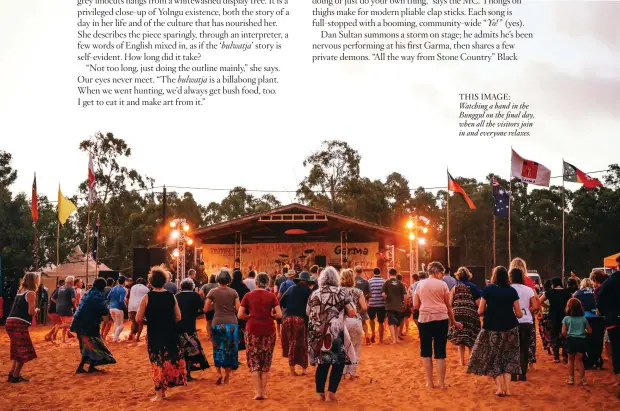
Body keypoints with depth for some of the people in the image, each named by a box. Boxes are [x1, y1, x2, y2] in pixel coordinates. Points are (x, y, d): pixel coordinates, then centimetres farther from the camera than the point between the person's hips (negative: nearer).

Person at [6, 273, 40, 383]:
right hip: (19, 324, -8)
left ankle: (12, 373, 20)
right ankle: (15, 376, 2)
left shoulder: (20, 291, 19)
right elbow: (31, 312, -12)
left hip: (10, 322, 8)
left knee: (18, 351, 21)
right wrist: (36, 310, 8)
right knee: (24, 352, 1)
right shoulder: (31, 293, -5)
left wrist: (33, 310, 14)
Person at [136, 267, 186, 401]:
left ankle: (159, 393, 8)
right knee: (171, 361, 15)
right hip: (170, 333, 2)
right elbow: (178, 317, 1)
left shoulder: (147, 297, -8)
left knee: (157, 363, 6)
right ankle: (164, 389, 19)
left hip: (154, 334, -2)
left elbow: (139, 319, -9)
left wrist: (149, 322, 9)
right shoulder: (171, 296, -1)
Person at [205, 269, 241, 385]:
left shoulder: (213, 292, -3)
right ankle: (227, 376, 14)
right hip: (231, 324, 1)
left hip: (218, 323, -1)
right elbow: (238, 309, -4)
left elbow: (206, 309, -3)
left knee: (218, 349, 12)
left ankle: (219, 374, 0)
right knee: (230, 349, 10)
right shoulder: (233, 292, 0)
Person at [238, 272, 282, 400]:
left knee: (254, 361, 6)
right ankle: (264, 391, 13)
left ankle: (258, 391, -1)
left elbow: (240, 315, -4)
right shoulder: (271, 296, 0)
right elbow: (279, 314, -6)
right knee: (266, 361, 12)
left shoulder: (248, 296, 0)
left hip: (252, 330, -1)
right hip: (268, 330, 1)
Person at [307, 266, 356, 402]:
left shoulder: (314, 294, 5)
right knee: (338, 362, 7)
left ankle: (320, 393, 14)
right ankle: (331, 393, 0)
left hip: (317, 334, 4)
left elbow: (308, 313, 14)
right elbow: (352, 313, -4)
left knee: (322, 363, 13)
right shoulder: (341, 293, -3)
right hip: (335, 333, -3)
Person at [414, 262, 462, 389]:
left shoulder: (420, 285, 5)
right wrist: (453, 321, 16)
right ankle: (442, 383, 7)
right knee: (440, 352, 4)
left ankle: (429, 382, 10)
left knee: (426, 352, 10)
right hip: (441, 320, -1)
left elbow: (415, 305, 3)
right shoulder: (442, 284, 0)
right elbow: (448, 306, 4)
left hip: (425, 320, 1)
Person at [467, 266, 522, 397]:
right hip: (509, 328, 1)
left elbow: (480, 311, -4)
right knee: (508, 357, 13)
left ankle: (499, 387, 0)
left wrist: (485, 311, 18)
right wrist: (521, 314, 21)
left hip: (491, 328, -1)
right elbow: (519, 314, -1)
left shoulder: (488, 289, -5)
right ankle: (507, 388, 4)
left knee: (493, 358, 12)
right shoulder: (512, 291, -2)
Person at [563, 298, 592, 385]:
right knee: (579, 360, 10)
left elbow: (563, 332, -6)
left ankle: (571, 378, 17)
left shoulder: (566, 319, -2)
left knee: (571, 360, 15)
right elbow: (589, 331, 9)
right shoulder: (583, 319, 5)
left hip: (571, 340, -1)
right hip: (581, 340, 1)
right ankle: (582, 379, 5)